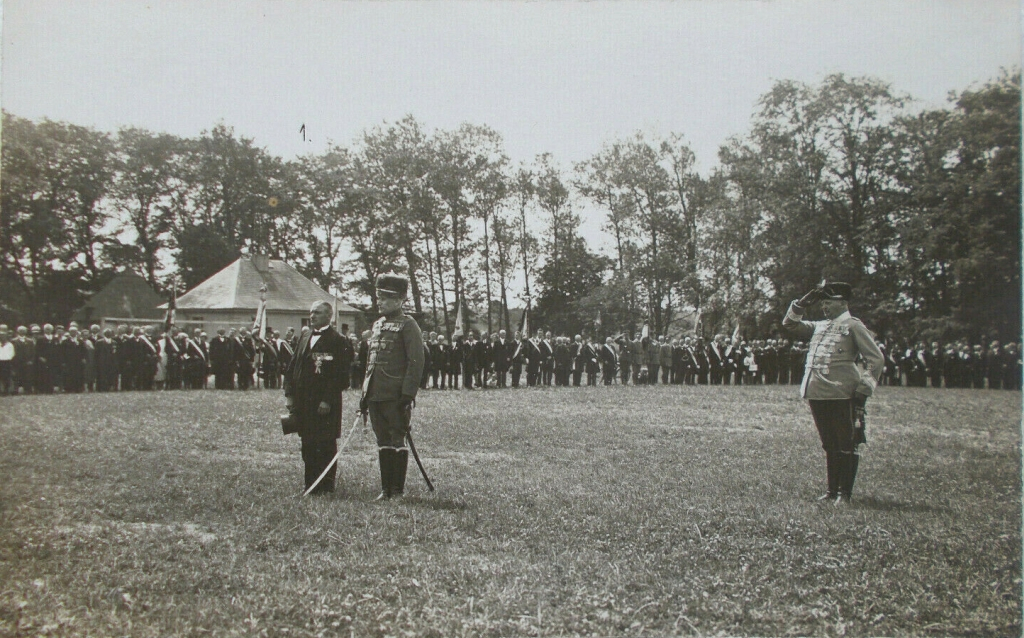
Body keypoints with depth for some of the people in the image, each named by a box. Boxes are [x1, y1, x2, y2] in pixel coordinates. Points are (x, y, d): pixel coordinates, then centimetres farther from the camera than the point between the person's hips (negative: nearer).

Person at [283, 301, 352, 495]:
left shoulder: (337, 341, -6)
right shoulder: (305, 338, 15)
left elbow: (339, 373, -13)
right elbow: (292, 367, 16)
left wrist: (327, 400, -18)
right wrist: (289, 394, 7)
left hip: (324, 404, -7)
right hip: (303, 402, 7)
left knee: (326, 445, 0)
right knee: (307, 444, 12)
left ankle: (326, 486, 7)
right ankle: (310, 485, 20)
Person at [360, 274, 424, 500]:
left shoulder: (408, 325, -6)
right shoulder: (377, 325, 16)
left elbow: (416, 362, -11)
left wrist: (407, 394, -17)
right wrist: (365, 393, 16)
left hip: (395, 396, -7)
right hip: (375, 395, 7)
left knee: (397, 440, -1)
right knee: (383, 442, 11)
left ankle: (398, 490, 6)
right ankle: (386, 489, 17)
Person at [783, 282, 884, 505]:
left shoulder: (853, 326, 1)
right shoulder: (819, 327, 19)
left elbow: (876, 358, -2)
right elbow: (790, 324, 27)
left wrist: (864, 389, -8)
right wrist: (803, 303, 13)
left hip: (842, 395, -6)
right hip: (817, 394, 7)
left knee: (846, 446, 0)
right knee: (829, 446, 12)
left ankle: (845, 493, 6)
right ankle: (832, 490, 20)